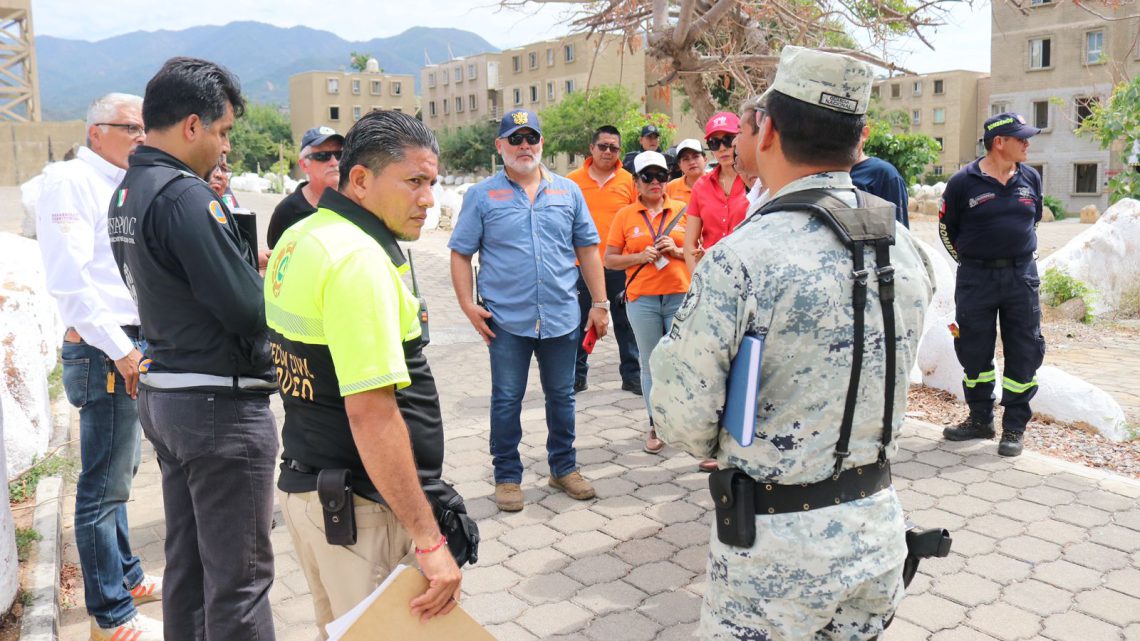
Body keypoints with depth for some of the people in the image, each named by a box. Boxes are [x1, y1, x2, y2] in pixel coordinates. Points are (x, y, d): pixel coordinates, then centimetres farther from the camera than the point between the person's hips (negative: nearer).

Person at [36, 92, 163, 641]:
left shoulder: (120, 187, 18)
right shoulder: (71, 182, -9)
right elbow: (69, 280, -19)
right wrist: (120, 351, -19)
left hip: (133, 346, 9)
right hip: (105, 352, -9)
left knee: (118, 473, 20)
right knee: (104, 486, -2)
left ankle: (125, 575, 34)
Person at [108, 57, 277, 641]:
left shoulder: (127, 193, 10)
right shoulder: (185, 195, -19)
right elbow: (248, 309, -22)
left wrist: (249, 263, 4)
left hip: (162, 392, 9)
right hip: (220, 403, -9)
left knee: (186, 561, 19)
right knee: (239, 575, 1)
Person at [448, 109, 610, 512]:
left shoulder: (568, 191, 7)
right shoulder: (482, 195, 1)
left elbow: (587, 249, 10)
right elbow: (460, 253, 1)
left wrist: (600, 302, 6)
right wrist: (468, 305, -9)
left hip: (561, 316, 2)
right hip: (506, 319, -2)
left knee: (561, 396, 14)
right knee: (506, 400, 7)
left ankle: (563, 467, 31)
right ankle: (507, 476, 22)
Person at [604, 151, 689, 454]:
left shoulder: (682, 210, 7)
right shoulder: (625, 215, 6)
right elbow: (609, 259, 5)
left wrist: (676, 251, -8)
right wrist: (641, 256, -10)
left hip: (680, 296, 0)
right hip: (643, 299, 0)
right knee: (651, 365, 8)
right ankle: (656, 426, 19)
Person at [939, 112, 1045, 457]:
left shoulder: (1031, 178, 4)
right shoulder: (964, 182, -7)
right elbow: (946, 227, 4)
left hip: (1022, 276, 3)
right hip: (975, 279, -2)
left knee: (1024, 352, 3)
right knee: (974, 351, 6)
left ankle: (1014, 427, 14)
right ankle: (980, 419, 23)